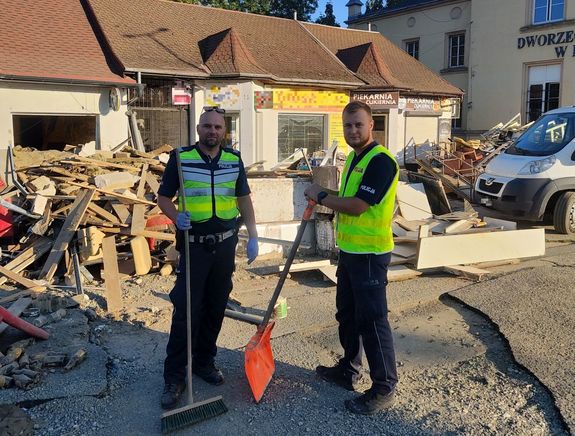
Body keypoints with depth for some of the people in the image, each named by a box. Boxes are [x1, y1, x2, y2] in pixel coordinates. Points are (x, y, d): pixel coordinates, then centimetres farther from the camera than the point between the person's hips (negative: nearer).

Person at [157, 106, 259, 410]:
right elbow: (163, 197, 1)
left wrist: (253, 236, 6)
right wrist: (177, 217, -20)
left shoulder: (234, 160, 5)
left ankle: (204, 361, 30)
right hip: (194, 245, -3)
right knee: (185, 312, -3)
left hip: (225, 245, 4)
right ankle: (174, 377, 8)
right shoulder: (181, 157, -5)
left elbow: (244, 199, 11)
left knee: (215, 310, 12)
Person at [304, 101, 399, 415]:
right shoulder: (353, 157, 12)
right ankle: (349, 370, 37)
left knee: (372, 320, -2)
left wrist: (320, 196, -12)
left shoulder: (380, 160, -19)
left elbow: (356, 206, -24)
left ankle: (384, 389, 13)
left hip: (370, 254, -10)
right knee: (347, 314, 20)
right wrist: (324, 197, 5)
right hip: (349, 250, 10)